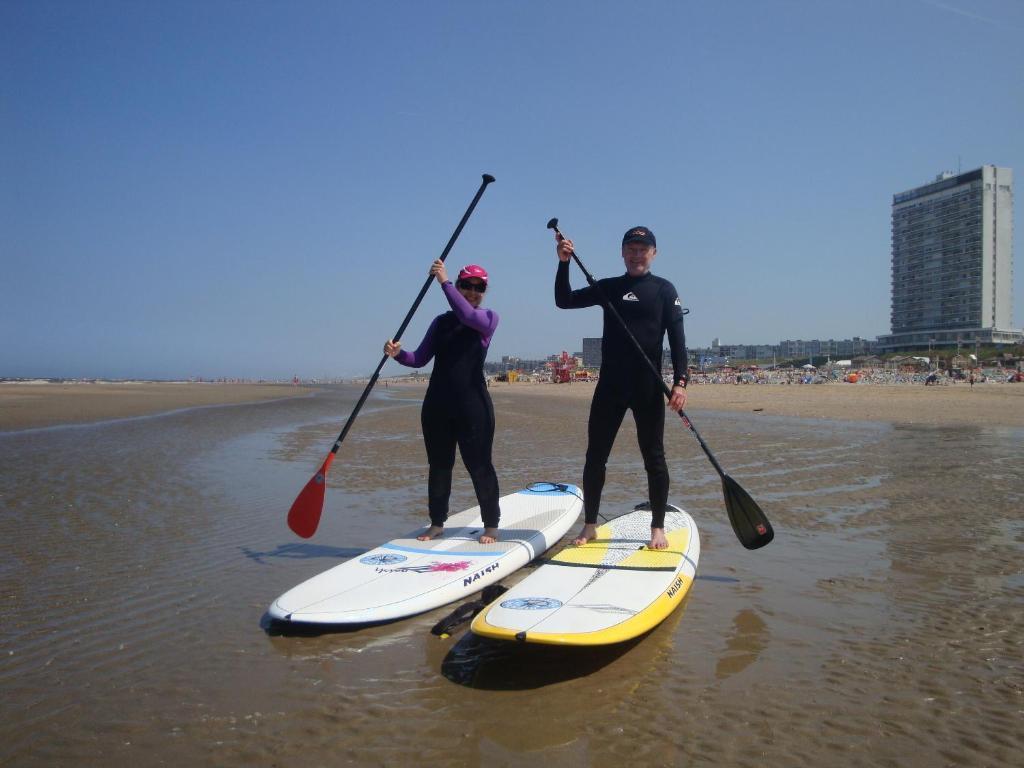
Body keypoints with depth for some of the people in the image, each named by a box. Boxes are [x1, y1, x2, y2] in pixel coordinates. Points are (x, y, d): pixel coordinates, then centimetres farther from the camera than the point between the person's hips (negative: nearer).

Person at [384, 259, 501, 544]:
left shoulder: (489, 318, 1)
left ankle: (491, 526, 11)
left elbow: (468, 316, -22)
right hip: (437, 403, 5)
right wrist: (398, 353, -10)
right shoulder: (441, 321, 13)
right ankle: (437, 523, 24)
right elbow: (420, 359, 9)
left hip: (473, 403, -4)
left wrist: (444, 282, -22)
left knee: (479, 464, 0)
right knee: (439, 465, 12)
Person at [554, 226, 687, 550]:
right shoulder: (608, 287, 11)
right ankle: (590, 526, 18)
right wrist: (564, 263, -9)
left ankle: (658, 529, 16)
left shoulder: (664, 289, 3)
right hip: (610, 385, 3)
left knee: (654, 458, 4)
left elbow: (676, 337, -4)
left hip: (648, 387, -3)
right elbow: (564, 301, 5)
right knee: (595, 456, 5)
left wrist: (680, 381, -15)